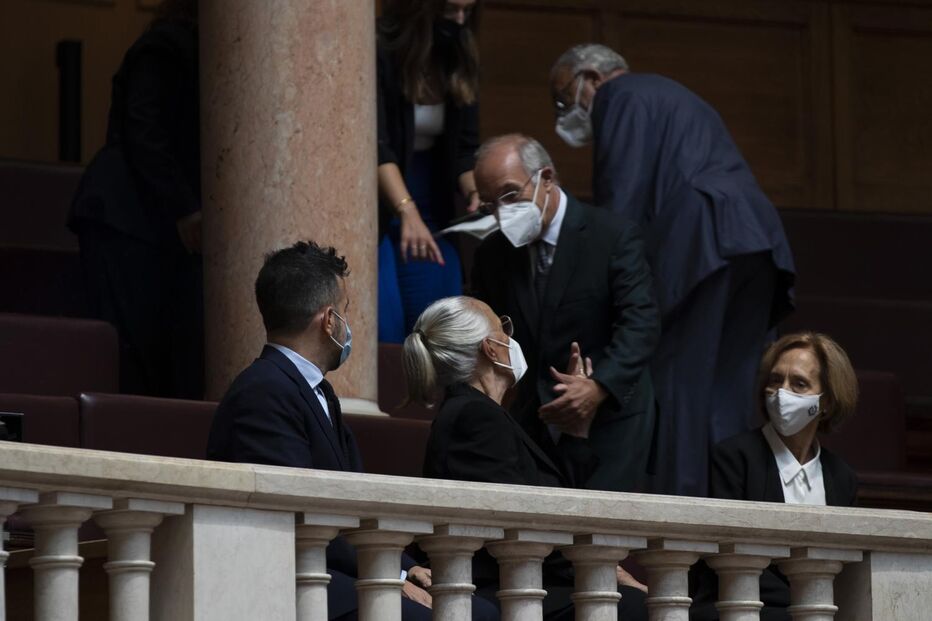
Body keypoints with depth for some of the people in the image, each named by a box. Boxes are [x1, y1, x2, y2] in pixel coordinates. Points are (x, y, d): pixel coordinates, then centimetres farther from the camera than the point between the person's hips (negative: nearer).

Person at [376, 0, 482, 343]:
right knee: (384, 339, -12)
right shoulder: (380, 55, -13)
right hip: (377, 210, -6)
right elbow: (376, 145, -22)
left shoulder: (460, 63, 5)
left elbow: (466, 147, 8)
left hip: (431, 214, 6)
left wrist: (474, 192, -13)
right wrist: (407, 210, -34)